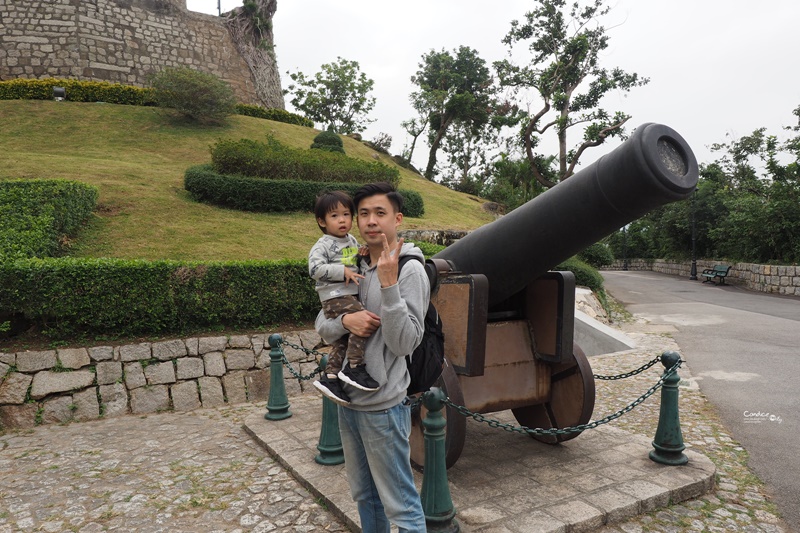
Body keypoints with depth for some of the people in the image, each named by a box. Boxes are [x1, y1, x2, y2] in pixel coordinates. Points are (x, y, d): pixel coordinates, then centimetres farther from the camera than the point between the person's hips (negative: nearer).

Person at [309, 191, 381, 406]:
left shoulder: (352, 240, 14)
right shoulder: (323, 245, -9)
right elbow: (315, 268, -20)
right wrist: (343, 271, -22)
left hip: (351, 295, 9)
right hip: (335, 297, -9)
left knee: (341, 340, 12)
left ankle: (330, 377, 22)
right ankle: (354, 368, -17)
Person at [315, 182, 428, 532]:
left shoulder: (410, 270, -13)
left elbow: (405, 343, -20)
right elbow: (322, 326, 7)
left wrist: (389, 283, -27)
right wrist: (345, 321, -15)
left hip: (383, 406, -7)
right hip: (348, 400, 7)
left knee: (401, 505, 6)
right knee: (364, 495, 23)